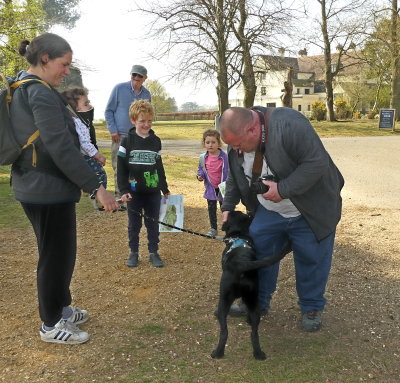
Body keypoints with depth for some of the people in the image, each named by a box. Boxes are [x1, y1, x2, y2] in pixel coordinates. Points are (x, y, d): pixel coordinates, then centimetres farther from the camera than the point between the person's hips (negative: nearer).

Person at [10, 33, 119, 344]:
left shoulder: (19, 91, 13)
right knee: (56, 255, 4)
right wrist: (96, 187, -24)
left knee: (59, 252, 20)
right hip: (50, 190, -10)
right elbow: (61, 148, -25)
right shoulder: (41, 94, -18)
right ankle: (51, 325, 20)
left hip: (34, 187, 10)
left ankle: (61, 308, 36)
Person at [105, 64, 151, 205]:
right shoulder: (119, 88, -2)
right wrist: (113, 131, -7)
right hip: (120, 136, -3)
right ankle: (119, 198, 5)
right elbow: (109, 110, 0)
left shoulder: (146, 94, 10)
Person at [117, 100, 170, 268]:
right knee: (134, 224, 10)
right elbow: (121, 168, -5)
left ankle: (154, 252, 19)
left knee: (153, 223, 8)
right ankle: (134, 252, 22)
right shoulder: (127, 141, -4)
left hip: (153, 191, 2)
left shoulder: (156, 141, 5)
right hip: (134, 191, -2)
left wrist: (165, 188, 14)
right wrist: (123, 190, -11)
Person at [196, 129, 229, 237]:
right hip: (210, 188, 4)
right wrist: (200, 176, -11)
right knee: (211, 209, 14)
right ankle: (213, 228, 29)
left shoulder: (224, 157, -16)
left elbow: (229, 172, -11)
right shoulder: (203, 158, -4)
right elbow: (200, 170, 11)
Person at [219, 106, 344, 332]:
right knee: (258, 253, 8)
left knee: (311, 261, 7)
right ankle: (258, 303, 28)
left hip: (309, 213, -5)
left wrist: (283, 189, -33)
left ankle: (312, 308, 29)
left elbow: (318, 163, -33)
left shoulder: (289, 125, -31)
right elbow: (235, 179, 9)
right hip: (268, 212, 6)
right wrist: (228, 207, 5)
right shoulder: (239, 141, -7)